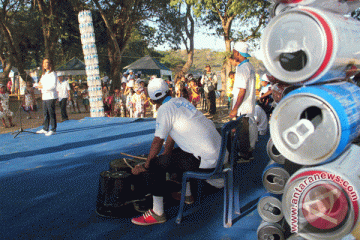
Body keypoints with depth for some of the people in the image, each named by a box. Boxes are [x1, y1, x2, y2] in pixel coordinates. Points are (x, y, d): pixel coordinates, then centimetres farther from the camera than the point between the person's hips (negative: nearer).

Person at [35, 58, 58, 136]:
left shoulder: (53, 74, -6)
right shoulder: (44, 74, 20)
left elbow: (53, 86, -15)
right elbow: (41, 84, 26)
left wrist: (42, 87, -15)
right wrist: (38, 85, 3)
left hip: (51, 96, -8)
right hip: (44, 96, 8)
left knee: (51, 113, -6)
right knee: (45, 113, 12)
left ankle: (53, 129, -1)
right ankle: (45, 129, 21)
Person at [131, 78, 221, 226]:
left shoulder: (165, 109, -9)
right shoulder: (181, 101, 16)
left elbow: (157, 141, -10)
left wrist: (145, 166, 1)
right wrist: (166, 156, 31)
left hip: (204, 162, -9)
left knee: (154, 165, -4)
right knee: (177, 153, 33)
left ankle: (157, 214, 3)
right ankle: (187, 195, 44)